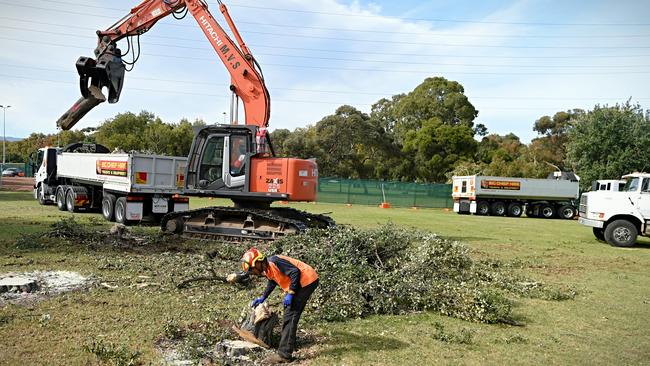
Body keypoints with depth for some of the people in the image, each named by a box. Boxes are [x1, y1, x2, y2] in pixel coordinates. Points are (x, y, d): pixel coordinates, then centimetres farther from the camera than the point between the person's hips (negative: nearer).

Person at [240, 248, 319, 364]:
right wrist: (262, 298, 29)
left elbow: (295, 272, -25)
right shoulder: (266, 269, 11)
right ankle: (290, 344, 34)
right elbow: (272, 282, 32)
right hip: (302, 283, 10)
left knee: (289, 317, -10)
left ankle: (284, 354, -8)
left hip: (306, 281, -10)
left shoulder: (273, 262, -20)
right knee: (291, 315, 20)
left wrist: (290, 294, -21)